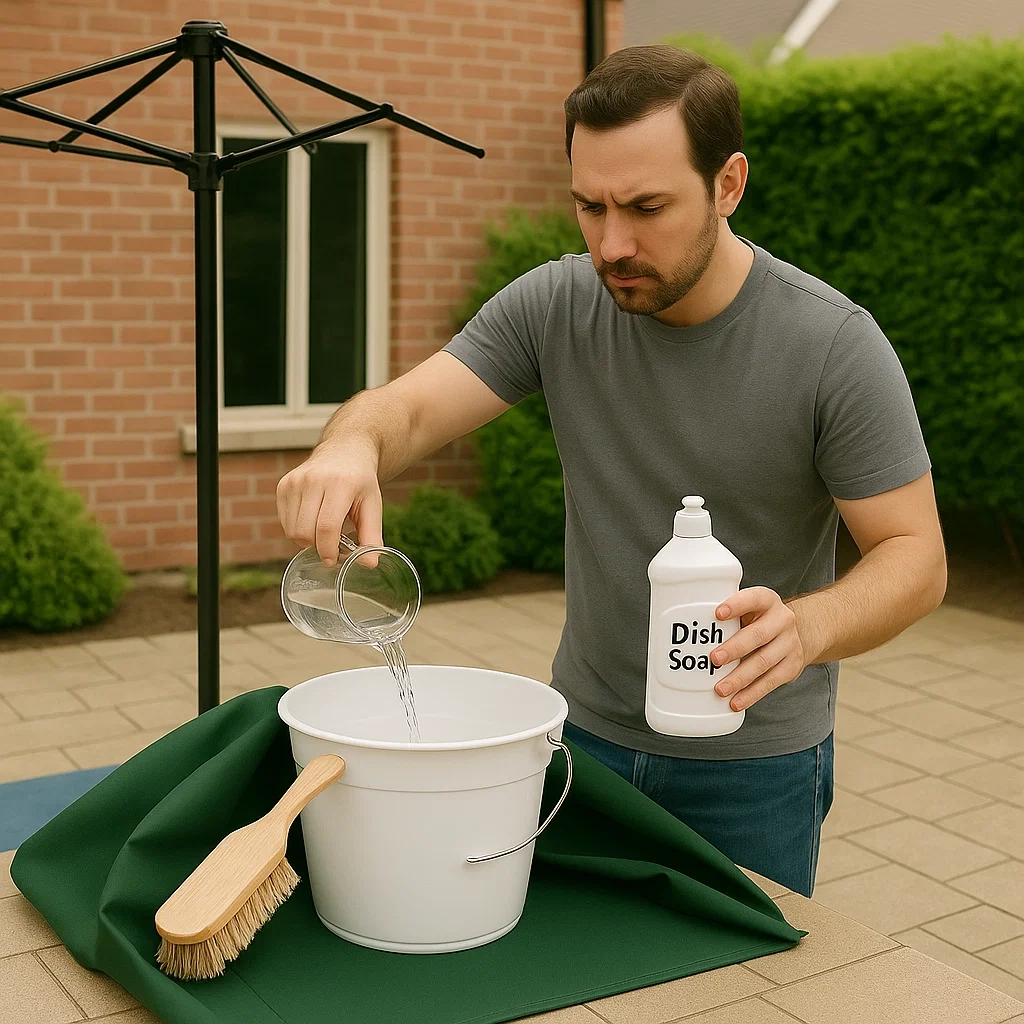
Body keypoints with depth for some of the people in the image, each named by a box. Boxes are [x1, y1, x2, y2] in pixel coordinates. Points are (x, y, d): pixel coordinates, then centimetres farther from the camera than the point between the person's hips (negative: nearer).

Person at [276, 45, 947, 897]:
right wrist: (352, 445, -41)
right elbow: (408, 409, -16)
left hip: (754, 766, -2)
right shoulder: (553, 306, -9)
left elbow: (916, 556, -15)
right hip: (585, 730, 3)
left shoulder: (835, 345, -19)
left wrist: (807, 626, -37)